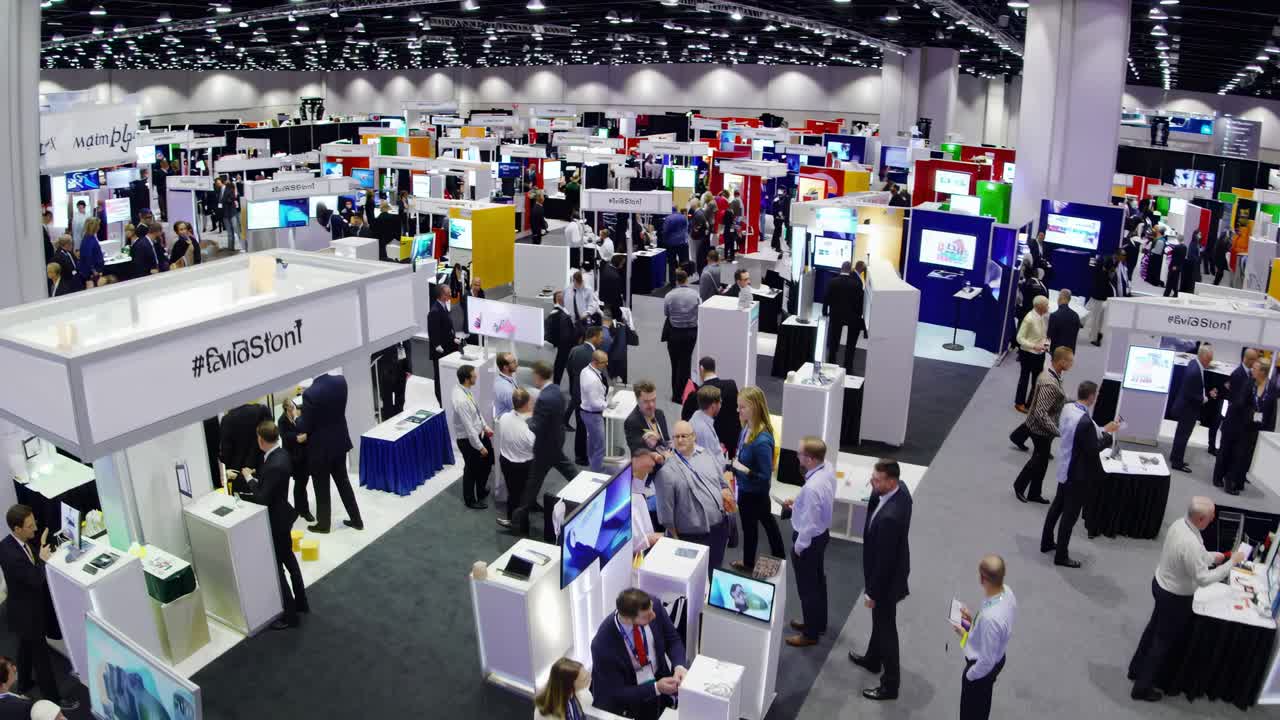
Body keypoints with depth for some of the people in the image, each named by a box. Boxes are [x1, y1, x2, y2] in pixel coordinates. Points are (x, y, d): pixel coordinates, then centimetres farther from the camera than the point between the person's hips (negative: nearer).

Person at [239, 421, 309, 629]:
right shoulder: (281, 454, -2)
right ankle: (301, 603, 37)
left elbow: (262, 499, -27)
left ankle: (290, 615, 15)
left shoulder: (274, 466, -32)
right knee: (289, 560, 23)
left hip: (275, 521, -10)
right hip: (281, 515, 10)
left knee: (276, 567, 3)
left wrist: (250, 478, -16)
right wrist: (256, 475, 7)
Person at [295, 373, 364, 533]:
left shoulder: (310, 393, -27)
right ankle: (356, 519, 28)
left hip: (320, 447, -6)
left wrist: (298, 416, 3)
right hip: (340, 441, 6)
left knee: (322, 488, 12)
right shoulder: (341, 381, -9)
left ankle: (323, 524, 28)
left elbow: (304, 427, -17)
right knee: (343, 481, 20)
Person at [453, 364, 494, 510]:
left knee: (486, 462, 25)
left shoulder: (464, 389, -5)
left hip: (478, 434, 9)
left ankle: (481, 491, 49)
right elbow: (469, 428, -27)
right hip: (468, 440, -9)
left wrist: (485, 426, 11)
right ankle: (470, 500, 38)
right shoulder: (460, 400, -34)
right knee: (472, 469, 13)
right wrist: (480, 447, -20)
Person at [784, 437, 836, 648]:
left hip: (809, 539, -9)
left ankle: (810, 634, 30)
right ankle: (818, 623, 46)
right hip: (823, 533, 9)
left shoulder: (812, 487, -37)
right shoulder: (828, 468, -10)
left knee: (807, 587, 11)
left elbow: (809, 524, -28)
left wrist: (798, 547, -13)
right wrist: (797, 502, 6)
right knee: (818, 580, 26)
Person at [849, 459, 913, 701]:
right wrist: (875, 490, -11)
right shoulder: (900, 489, -13)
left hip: (887, 577, -9)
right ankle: (873, 659, 53)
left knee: (885, 628, 11)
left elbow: (884, 559, -28)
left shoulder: (890, 517, -40)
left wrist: (872, 592, -18)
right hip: (891, 569, 9)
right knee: (879, 620, 30)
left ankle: (890, 684, 31)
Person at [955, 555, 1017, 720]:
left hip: (984, 667, -7)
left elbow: (986, 661, -29)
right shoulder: (1007, 591, -17)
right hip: (998, 659, 8)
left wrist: (969, 675, -13)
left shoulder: (990, 618, -43)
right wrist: (974, 620, 1)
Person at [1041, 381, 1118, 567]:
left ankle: (1047, 542, 38)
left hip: (1065, 469, 9)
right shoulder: (1085, 421, -32)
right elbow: (1093, 450, -23)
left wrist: (1101, 430, 7)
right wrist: (1108, 433, -11)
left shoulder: (1067, 408, -5)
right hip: (1078, 474, -9)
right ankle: (1061, 556, 19)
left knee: (1058, 505, 23)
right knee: (1070, 514, 6)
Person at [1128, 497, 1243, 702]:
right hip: (1175, 597, -8)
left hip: (1162, 584, 8)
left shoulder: (1180, 523, -8)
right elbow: (1203, 579, -28)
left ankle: (1137, 669, 44)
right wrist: (1232, 563, -22)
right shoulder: (1190, 544, -36)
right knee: (1165, 640, 9)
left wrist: (1212, 557, 5)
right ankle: (1142, 687, 22)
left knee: (1154, 629, 26)